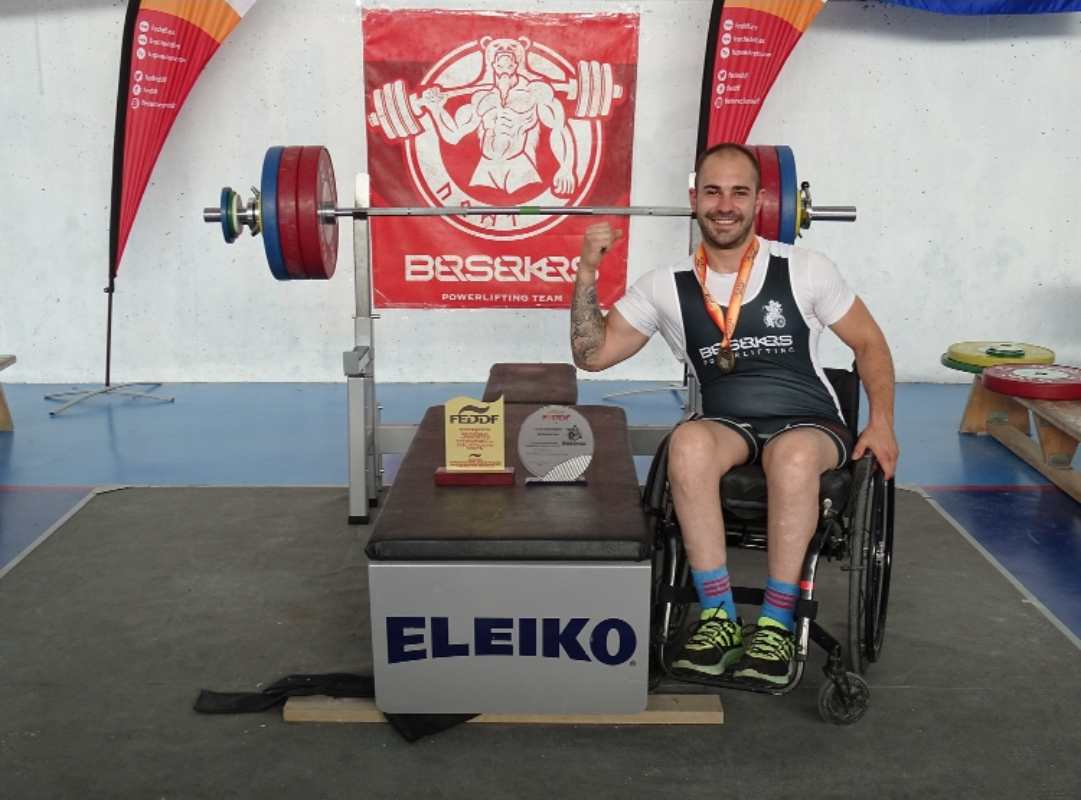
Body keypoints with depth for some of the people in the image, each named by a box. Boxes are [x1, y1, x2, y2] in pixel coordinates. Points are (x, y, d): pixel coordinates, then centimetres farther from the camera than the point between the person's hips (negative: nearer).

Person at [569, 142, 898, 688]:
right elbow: (591, 354, 5)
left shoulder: (803, 270, 0)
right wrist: (587, 272, -6)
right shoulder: (668, 286, 3)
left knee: (794, 454, -39)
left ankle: (777, 623, -25)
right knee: (689, 443, -35)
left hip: (809, 425, -1)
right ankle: (718, 615, -25)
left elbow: (869, 342, 8)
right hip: (728, 428, 2)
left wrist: (881, 423, -4)